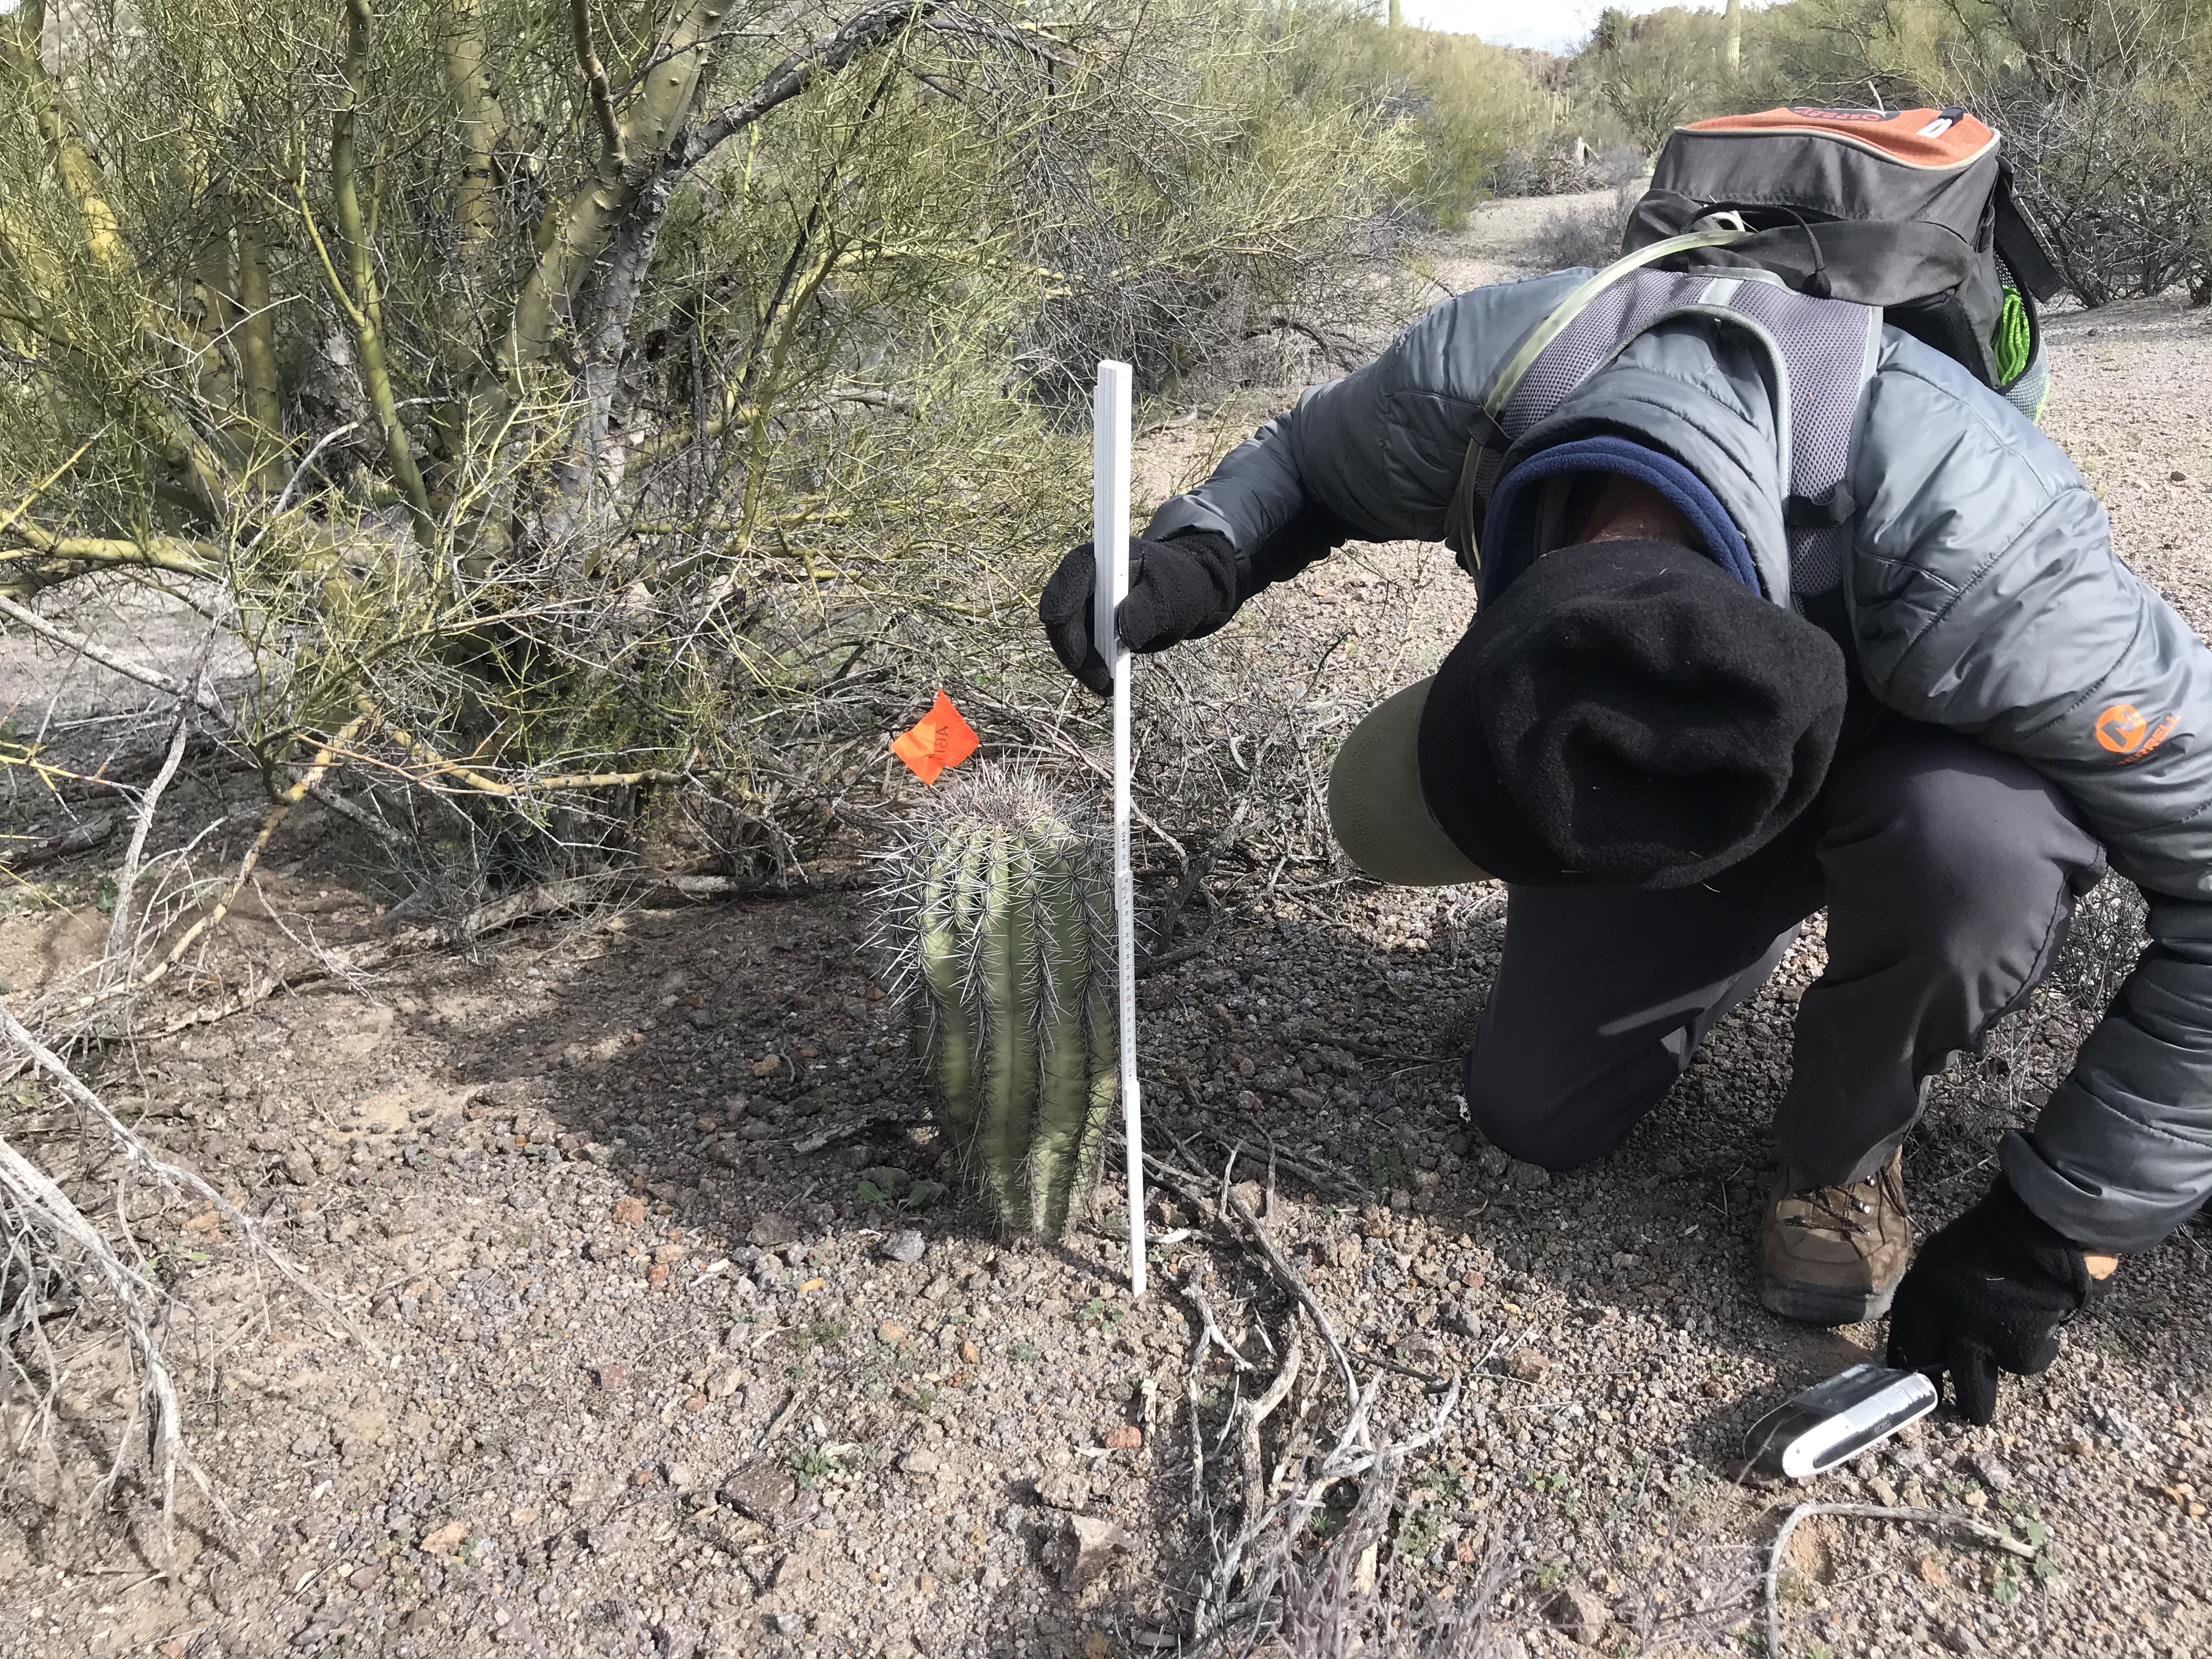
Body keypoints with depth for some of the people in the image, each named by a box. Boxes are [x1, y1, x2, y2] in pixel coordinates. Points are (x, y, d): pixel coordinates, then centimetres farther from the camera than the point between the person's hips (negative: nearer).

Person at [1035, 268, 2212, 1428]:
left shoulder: (1977, 555, -45)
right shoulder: (1470, 372, -35)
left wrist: (2058, 1230, -27)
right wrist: (1193, 559, -31)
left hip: (1916, 751, -3)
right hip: (1681, 754, 3)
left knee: (1973, 851, -39)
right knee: (1531, 1117, -1)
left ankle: (1845, 1152, -6)